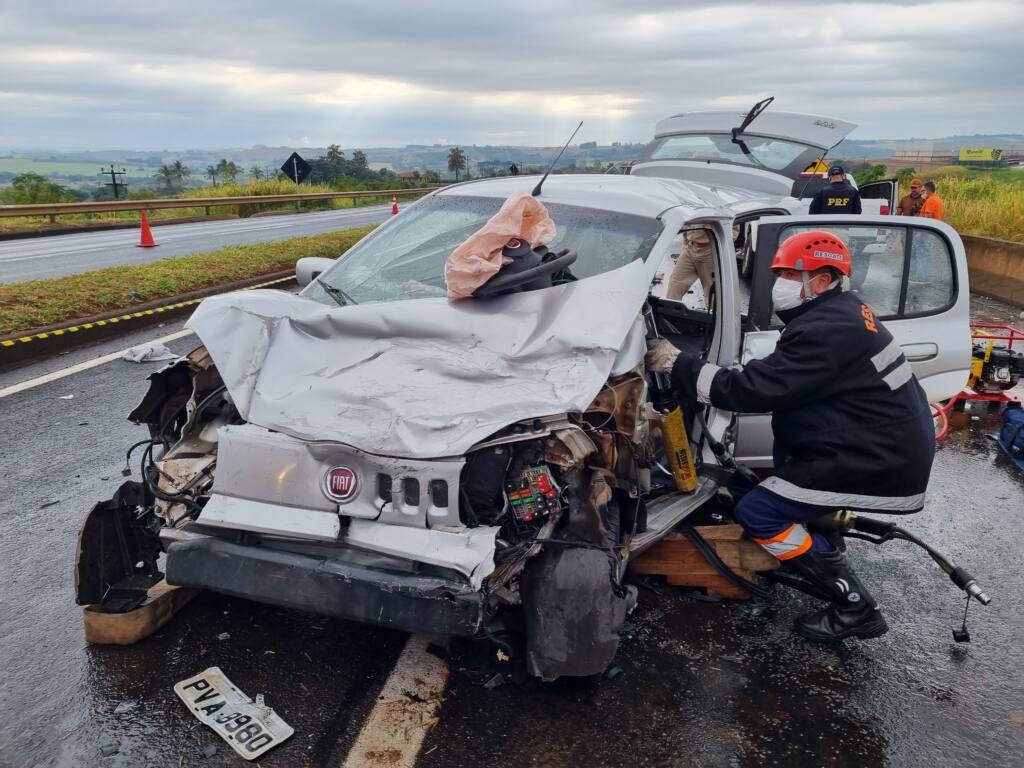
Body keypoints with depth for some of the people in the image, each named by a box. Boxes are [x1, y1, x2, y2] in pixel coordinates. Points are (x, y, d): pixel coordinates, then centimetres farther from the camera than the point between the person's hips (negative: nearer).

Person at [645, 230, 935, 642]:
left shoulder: (827, 332, -23)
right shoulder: (840, 314, 10)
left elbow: (754, 388, -27)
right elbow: (777, 383, 13)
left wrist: (679, 365, -22)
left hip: (881, 467, -10)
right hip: (891, 447, 10)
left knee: (756, 513, -10)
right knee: (786, 434, 27)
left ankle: (854, 608, -2)